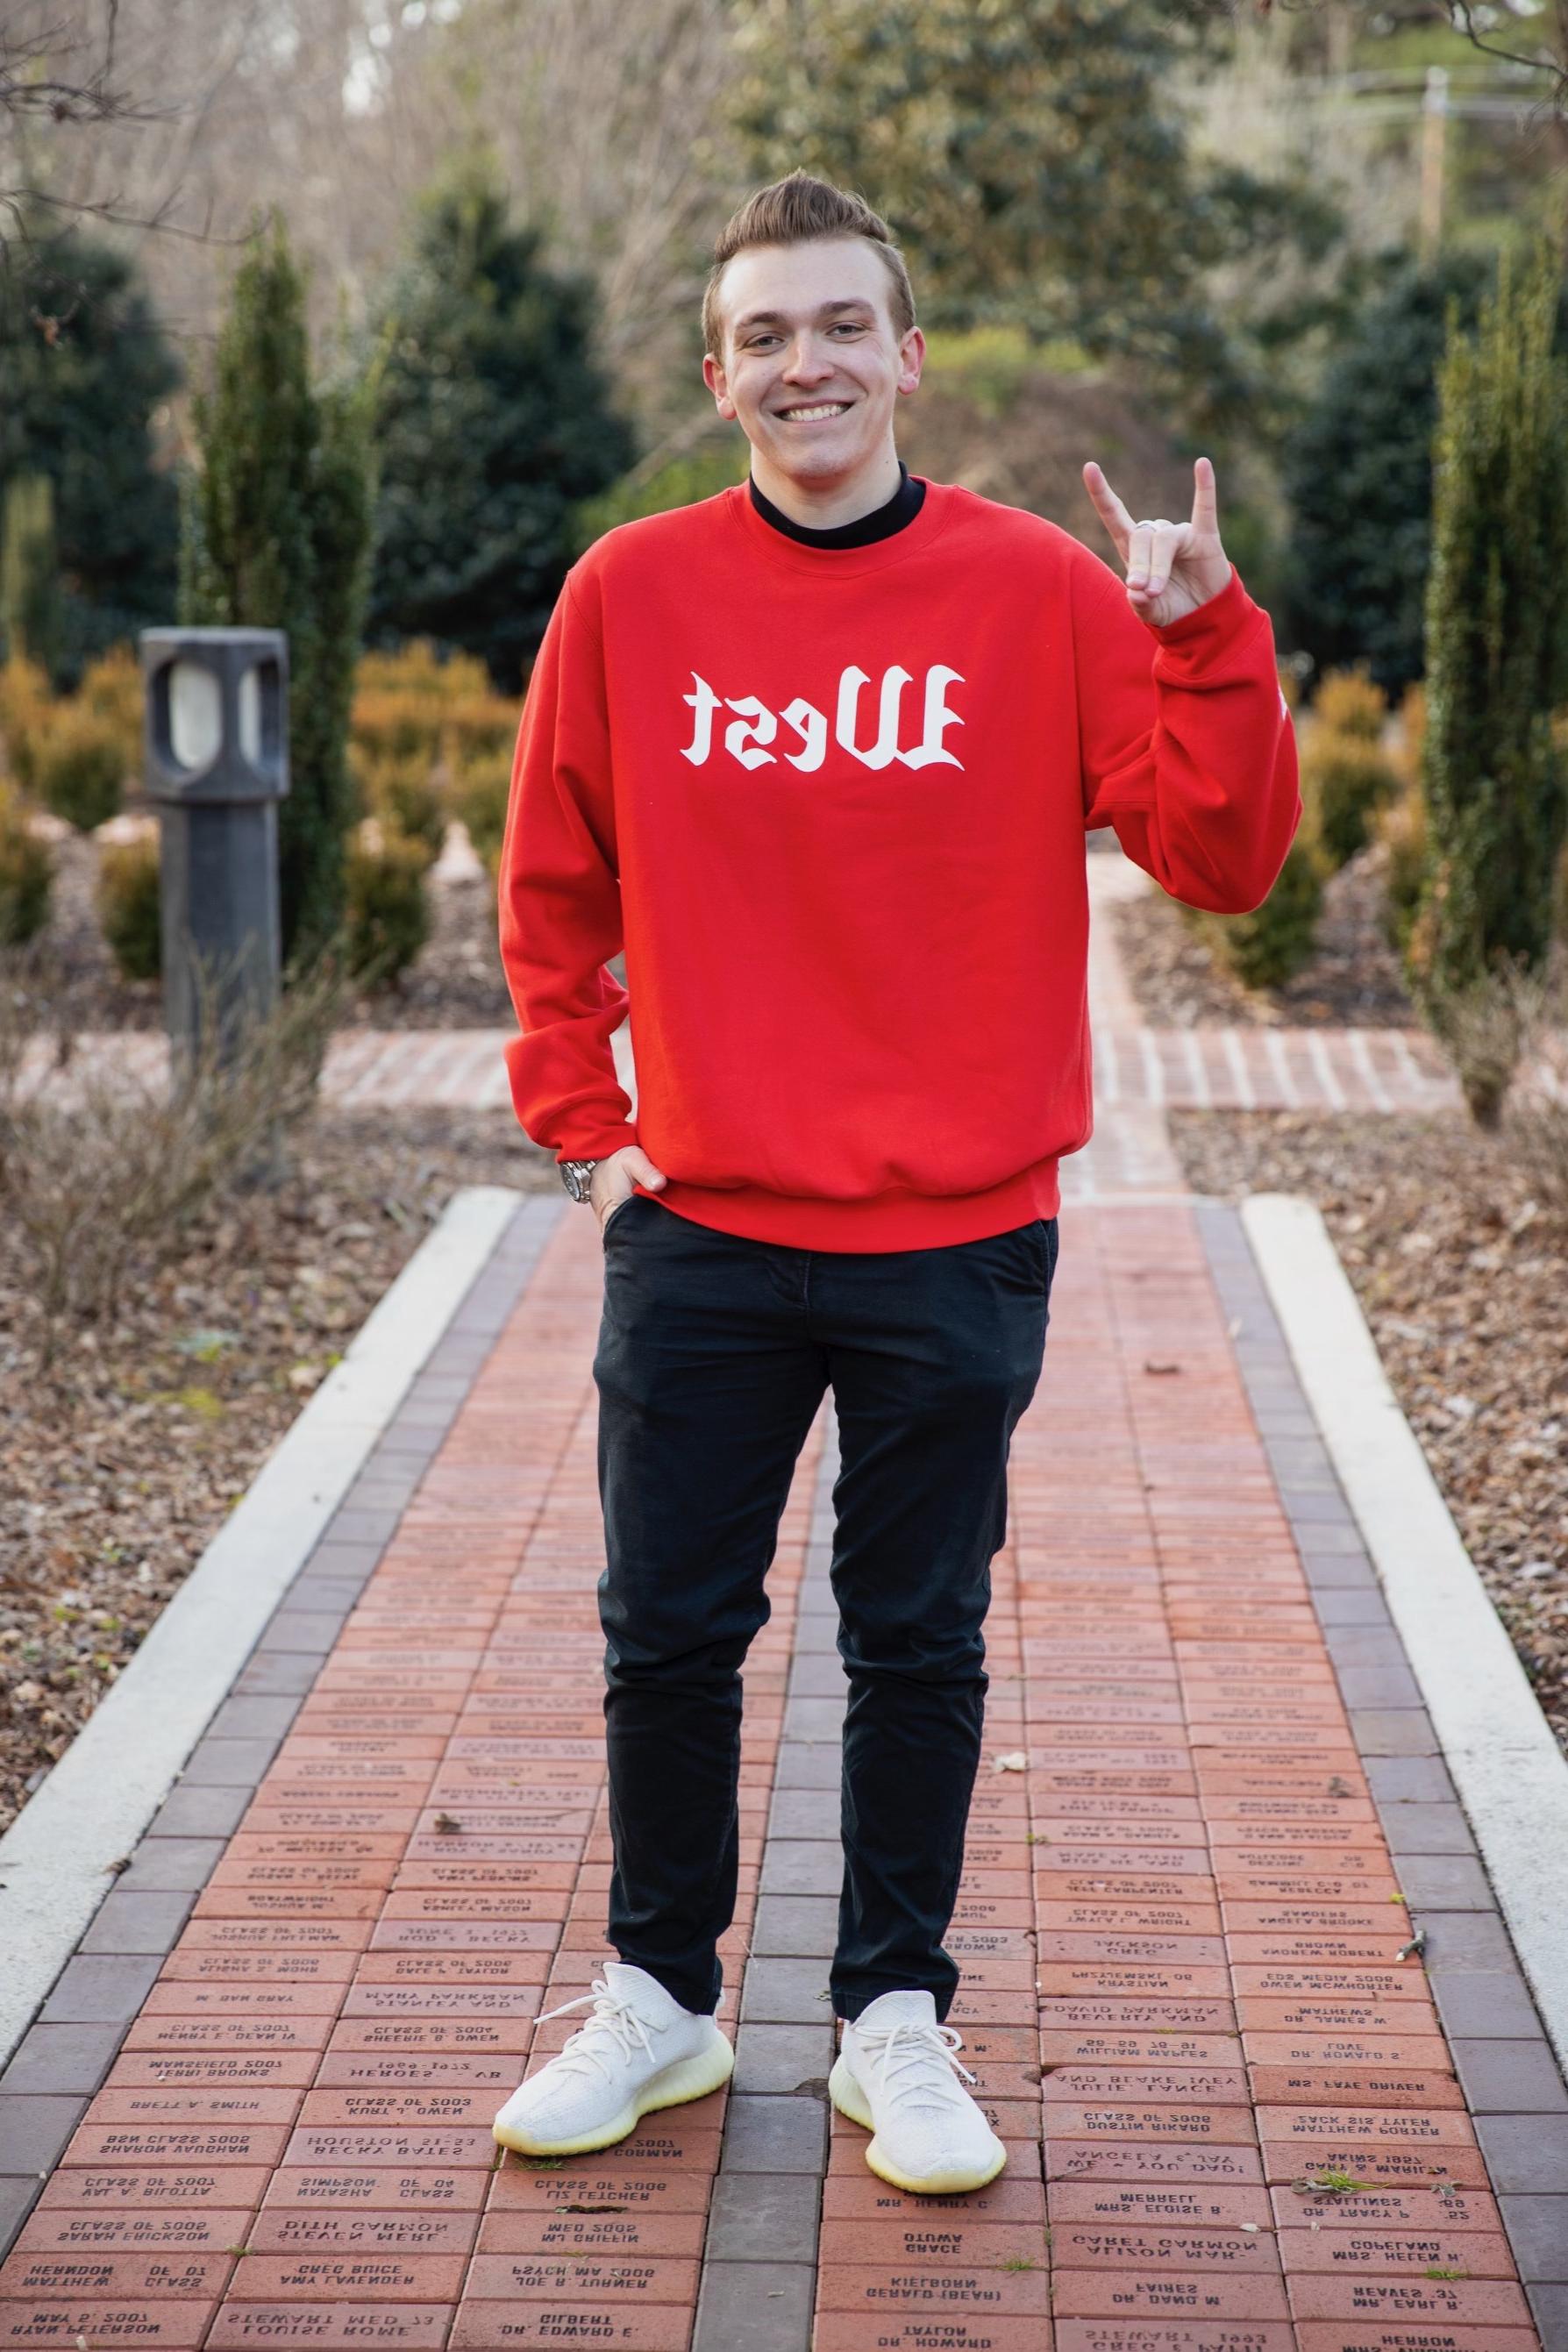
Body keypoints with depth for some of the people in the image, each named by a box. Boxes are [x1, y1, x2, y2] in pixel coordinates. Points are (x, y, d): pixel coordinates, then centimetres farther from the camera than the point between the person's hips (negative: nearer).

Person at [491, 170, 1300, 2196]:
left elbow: (1223, 859, -7)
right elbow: (552, 893, 11)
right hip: (698, 1233, 1)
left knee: (921, 1647, 9)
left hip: (959, 1243, -1)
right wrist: (582, 1115, 5)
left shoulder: (1040, 593, -3)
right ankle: (660, 1998, 28)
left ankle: (894, 2020, 25)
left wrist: (1204, 633, -20)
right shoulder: (633, 594, 1)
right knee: (666, 1635, 10)